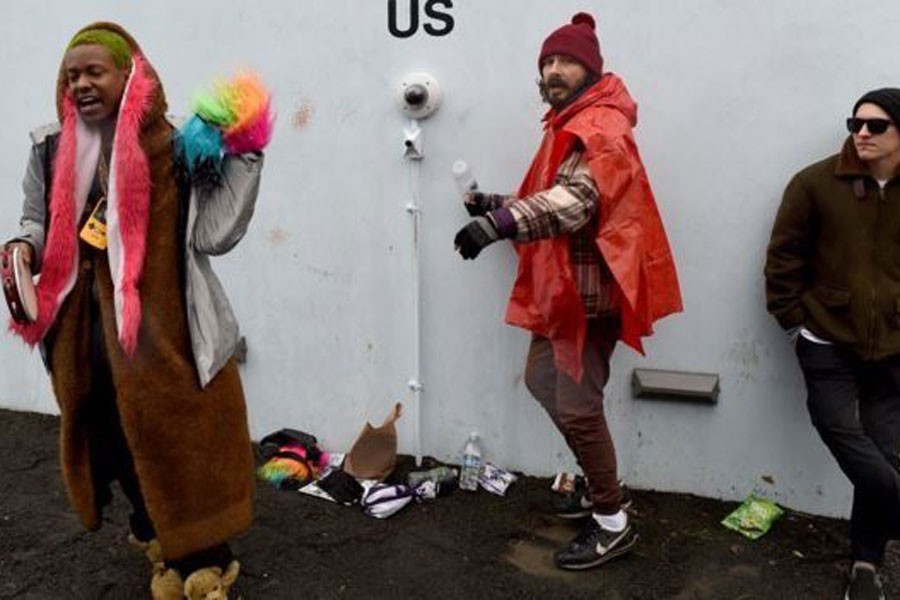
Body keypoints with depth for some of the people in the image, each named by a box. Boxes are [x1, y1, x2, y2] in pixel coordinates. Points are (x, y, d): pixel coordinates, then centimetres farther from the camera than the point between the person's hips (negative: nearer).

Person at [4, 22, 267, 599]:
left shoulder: (171, 150, -5)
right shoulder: (53, 150, 6)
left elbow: (212, 235, -11)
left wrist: (242, 156, -13)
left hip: (164, 323, -4)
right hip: (89, 325, 4)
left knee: (182, 438, 1)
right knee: (116, 441, 14)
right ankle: (160, 538, 37)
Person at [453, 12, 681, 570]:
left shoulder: (600, 128, -15)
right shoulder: (570, 124, 18)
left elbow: (575, 199, -34)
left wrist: (500, 223, -47)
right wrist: (496, 204, 9)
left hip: (588, 288, -11)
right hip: (561, 284, 11)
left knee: (576, 405, -6)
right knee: (543, 380, 18)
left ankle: (613, 523, 13)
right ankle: (600, 484, 35)